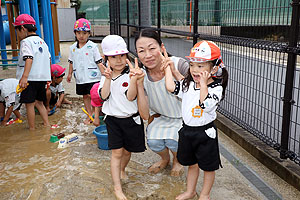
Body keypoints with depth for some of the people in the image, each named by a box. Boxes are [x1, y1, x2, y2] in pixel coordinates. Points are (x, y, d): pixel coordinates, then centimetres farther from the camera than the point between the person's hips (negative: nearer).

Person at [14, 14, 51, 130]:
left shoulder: (26, 42, -8)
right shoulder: (42, 41, 16)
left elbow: (29, 59, -22)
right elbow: (48, 59, 19)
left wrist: (25, 76, -29)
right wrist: (47, 76, 27)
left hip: (31, 78, -8)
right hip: (43, 77, 8)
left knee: (29, 103, 1)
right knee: (39, 102, 18)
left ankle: (32, 128, 8)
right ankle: (47, 124, 18)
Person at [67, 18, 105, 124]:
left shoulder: (92, 46, -6)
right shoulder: (73, 48, 6)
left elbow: (98, 62, -5)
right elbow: (71, 62, 17)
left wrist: (104, 74, -8)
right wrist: (70, 74, 18)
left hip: (92, 77, -4)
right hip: (80, 78, 5)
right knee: (85, 96, 13)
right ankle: (89, 115, 25)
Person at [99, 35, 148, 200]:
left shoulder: (131, 74, -12)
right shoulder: (106, 75, 2)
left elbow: (131, 97, -23)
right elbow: (103, 96, -11)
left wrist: (134, 80, -37)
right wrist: (108, 79, -22)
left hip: (131, 119, -1)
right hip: (112, 119, 2)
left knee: (127, 150, 15)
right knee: (116, 152, 1)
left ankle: (122, 170, 47)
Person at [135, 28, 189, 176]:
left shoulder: (179, 64, -24)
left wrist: (175, 72, -38)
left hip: (185, 116, -3)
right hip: (162, 117, 3)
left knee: (172, 140, -23)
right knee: (153, 140, -18)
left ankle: (178, 160, 16)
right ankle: (165, 159, 21)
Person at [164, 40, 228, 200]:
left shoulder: (216, 87, -17)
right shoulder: (188, 83, 1)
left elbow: (206, 105, -31)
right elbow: (171, 87, -9)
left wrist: (203, 84, -29)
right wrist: (168, 67, -2)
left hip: (205, 133, -5)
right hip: (187, 130, 5)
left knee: (208, 167, 12)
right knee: (191, 164, 23)